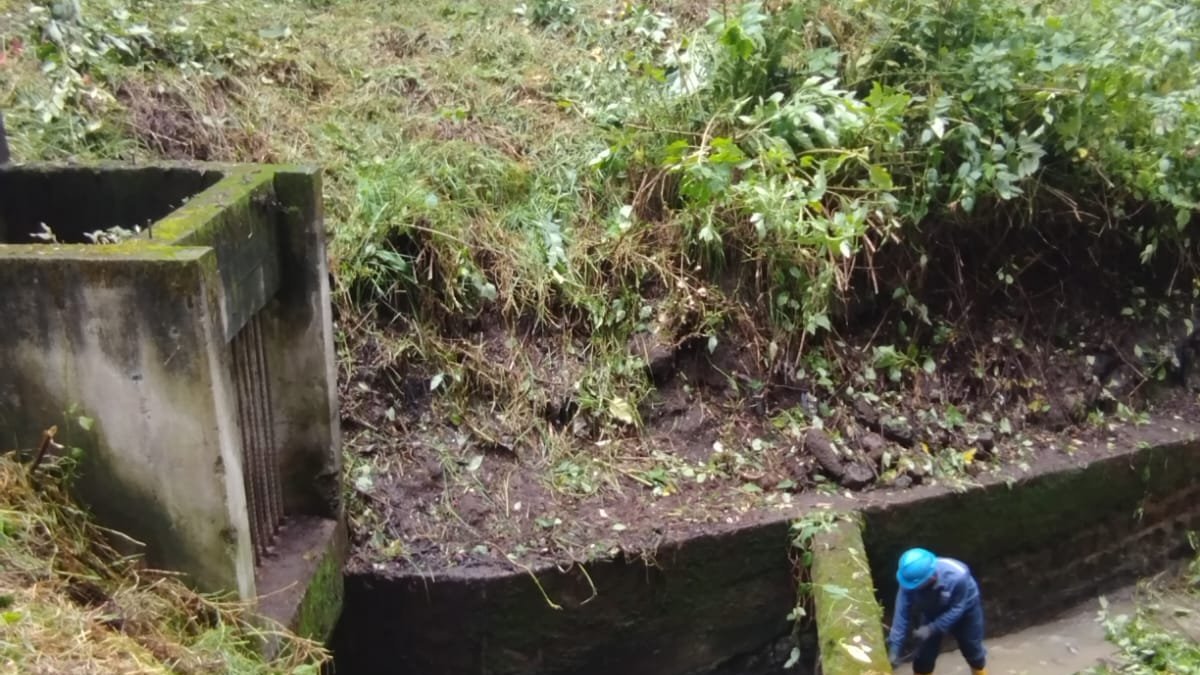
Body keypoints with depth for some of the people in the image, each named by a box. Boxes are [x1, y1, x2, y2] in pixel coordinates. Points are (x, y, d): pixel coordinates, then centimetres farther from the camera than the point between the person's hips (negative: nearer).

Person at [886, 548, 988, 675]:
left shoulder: (957, 576, -44)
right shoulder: (912, 579, -35)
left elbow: (956, 609, -30)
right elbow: (902, 613, -28)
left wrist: (932, 628, -36)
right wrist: (894, 647, -31)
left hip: (965, 609, -2)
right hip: (932, 612, 2)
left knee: (973, 651, 16)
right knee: (924, 656, 6)